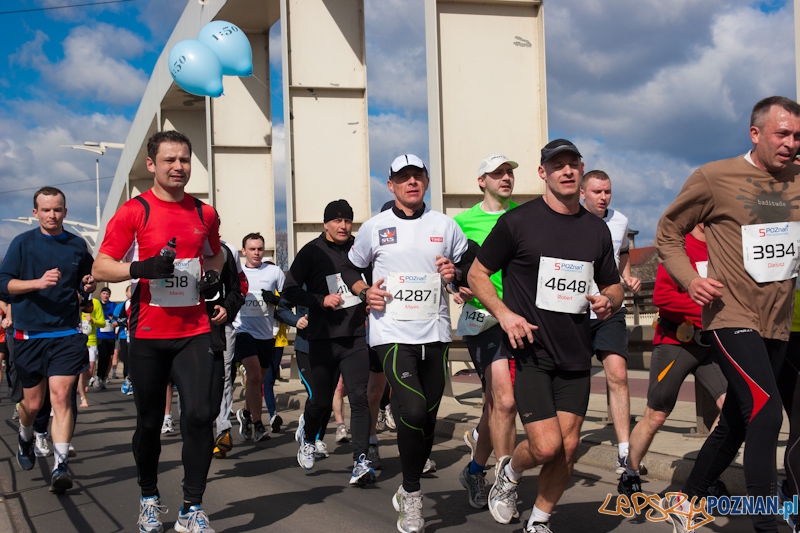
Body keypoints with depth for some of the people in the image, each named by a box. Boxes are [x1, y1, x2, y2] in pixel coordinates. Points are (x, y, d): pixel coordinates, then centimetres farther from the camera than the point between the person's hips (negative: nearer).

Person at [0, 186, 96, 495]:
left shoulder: (77, 245, 8)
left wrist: (88, 288, -4)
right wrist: (38, 283, -18)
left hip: (67, 334, 0)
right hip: (29, 334, 0)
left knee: (61, 397, -12)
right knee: (33, 402, 11)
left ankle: (60, 467, -15)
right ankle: (25, 438, 44)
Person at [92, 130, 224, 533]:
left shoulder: (205, 213, 9)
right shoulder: (134, 211, -3)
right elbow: (101, 267, -5)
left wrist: (211, 274, 6)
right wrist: (142, 267, -22)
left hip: (194, 330, 2)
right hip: (148, 333, -2)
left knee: (200, 414, -12)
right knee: (149, 421, 9)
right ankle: (149, 500, 30)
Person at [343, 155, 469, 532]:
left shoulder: (445, 226, 8)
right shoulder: (375, 227, 4)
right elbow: (351, 268, 16)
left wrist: (455, 273, -6)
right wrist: (364, 292, -4)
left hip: (435, 334, 3)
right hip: (392, 332, -3)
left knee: (428, 418, 8)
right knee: (413, 410, -21)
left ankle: (408, 491, 29)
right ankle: (412, 496, -3)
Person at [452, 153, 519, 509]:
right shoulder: (464, 221, 2)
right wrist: (458, 288, -10)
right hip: (482, 316, -4)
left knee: (497, 401, 12)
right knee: (504, 400, -14)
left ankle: (475, 471, 31)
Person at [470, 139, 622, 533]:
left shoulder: (597, 230, 9)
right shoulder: (518, 221, -5)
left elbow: (613, 285, 20)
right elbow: (477, 273, 1)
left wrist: (609, 302, -4)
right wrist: (504, 313, -14)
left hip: (575, 354, 5)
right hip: (530, 350, -4)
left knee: (567, 449, 4)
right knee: (546, 446, -13)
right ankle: (509, 472, 21)